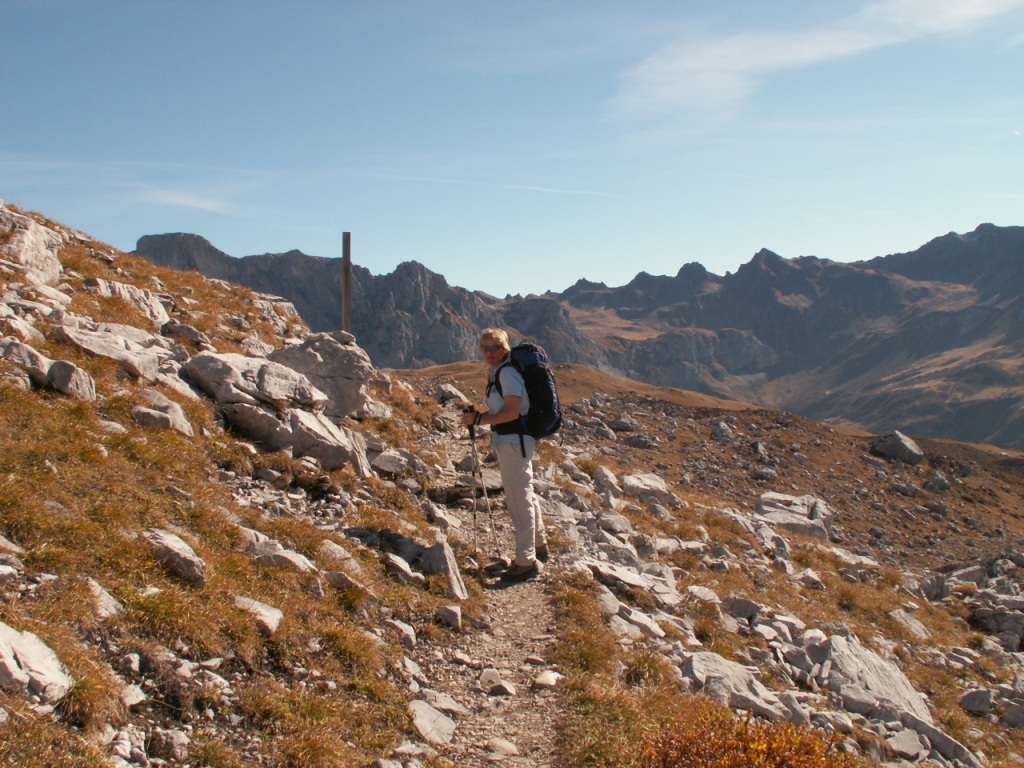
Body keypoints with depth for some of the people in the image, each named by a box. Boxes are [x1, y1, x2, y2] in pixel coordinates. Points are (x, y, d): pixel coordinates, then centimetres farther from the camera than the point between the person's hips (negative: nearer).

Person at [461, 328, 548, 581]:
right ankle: (539, 545, 39)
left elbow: (512, 412, -22)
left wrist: (479, 420, -20)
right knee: (526, 496, 23)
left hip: (515, 441, -11)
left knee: (519, 500, -6)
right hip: (510, 442, 11)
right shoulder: (495, 373, 13)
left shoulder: (507, 372, -16)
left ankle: (526, 561, 1)